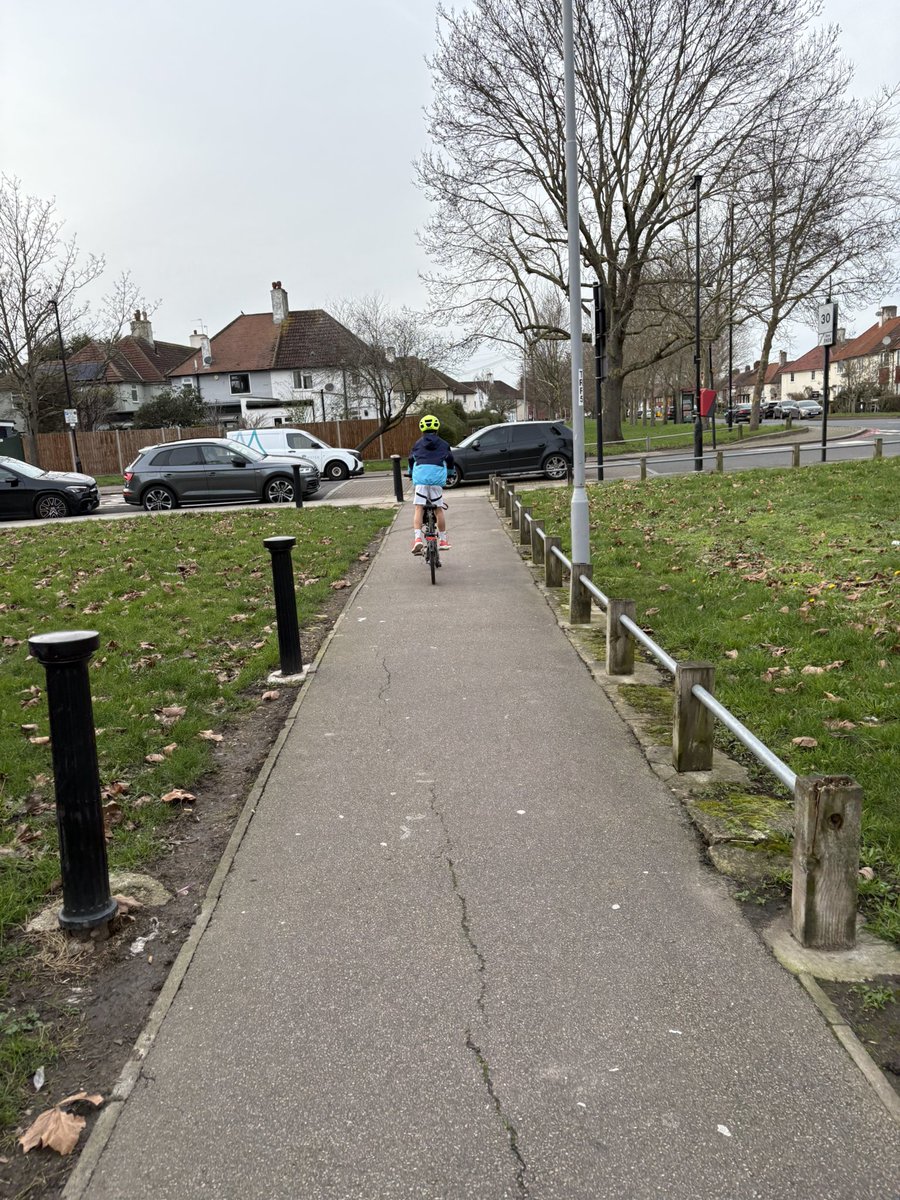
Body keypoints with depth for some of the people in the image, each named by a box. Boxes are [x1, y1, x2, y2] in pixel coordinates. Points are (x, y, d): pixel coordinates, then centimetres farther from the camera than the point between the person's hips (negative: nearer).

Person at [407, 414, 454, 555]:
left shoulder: (418, 443, 19)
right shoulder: (443, 444, 18)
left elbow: (411, 460, 21)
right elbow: (450, 460, 22)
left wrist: (412, 474, 40)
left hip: (420, 475, 0)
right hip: (437, 475, 0)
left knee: (418, 508, -2)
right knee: (439, 508, 9)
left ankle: (417, 538, -19)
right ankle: (443, 540, 15)